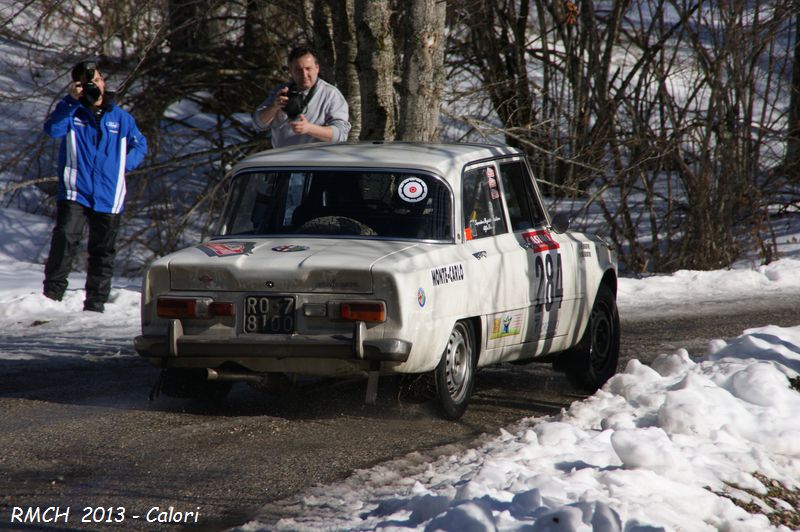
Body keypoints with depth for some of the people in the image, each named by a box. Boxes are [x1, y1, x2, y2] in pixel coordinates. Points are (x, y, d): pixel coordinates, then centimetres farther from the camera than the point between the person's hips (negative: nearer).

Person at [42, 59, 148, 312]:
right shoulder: (72, 113, 4)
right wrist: (70, 100, -23)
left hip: (108, 196, 3)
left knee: (103, 251, 9)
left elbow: (140, 145, 20)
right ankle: (52, 293, -19)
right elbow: (52, 129, -16)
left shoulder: (120, 117, 10)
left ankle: (95, 303, 18)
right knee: (65, 239, -22)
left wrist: (124, 164, 4)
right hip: (74, 193, -3)